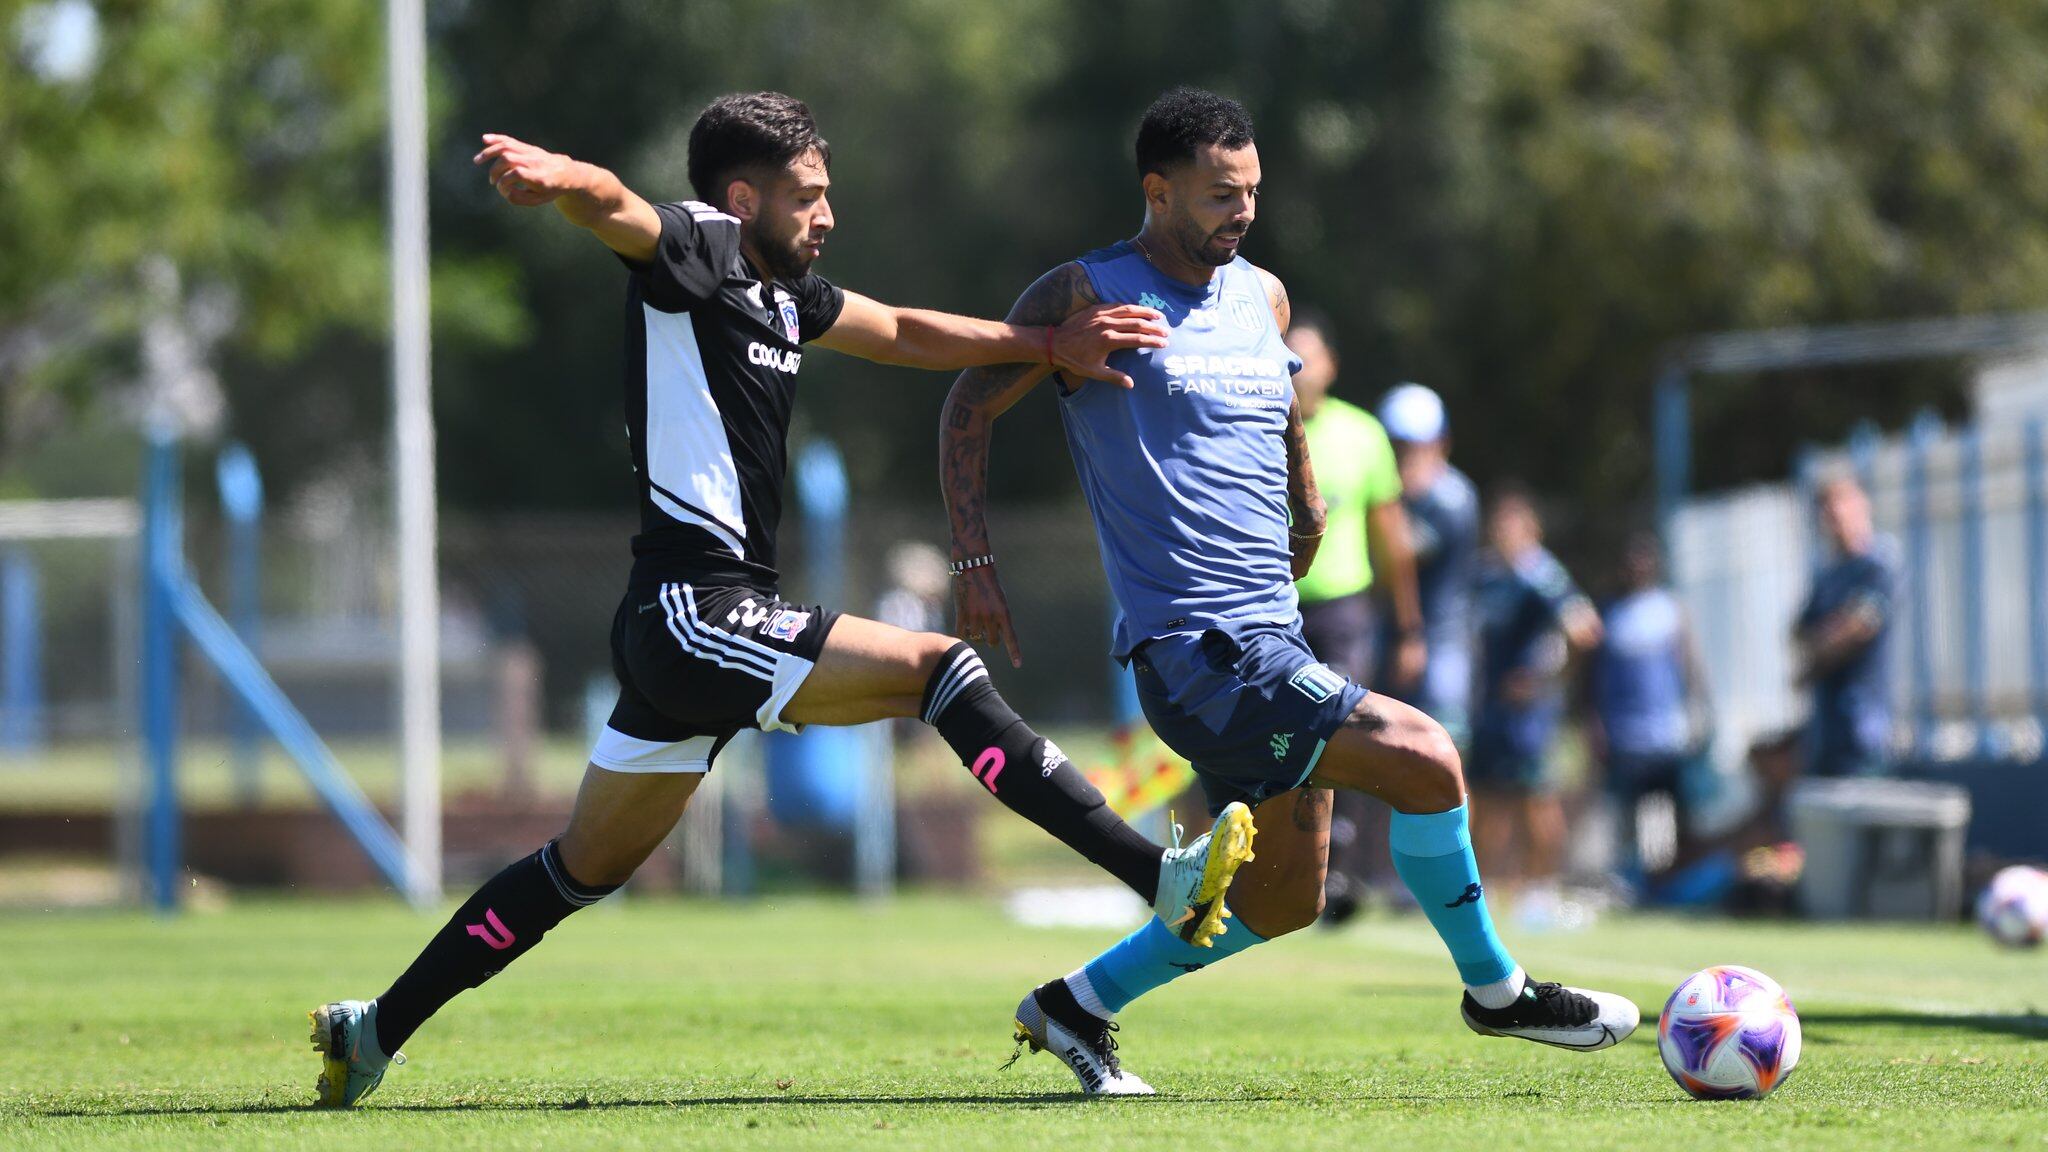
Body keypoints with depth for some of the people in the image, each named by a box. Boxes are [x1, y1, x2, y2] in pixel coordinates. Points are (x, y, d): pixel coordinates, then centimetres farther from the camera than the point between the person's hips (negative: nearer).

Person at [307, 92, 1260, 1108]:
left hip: (700, 633, 10)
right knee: (939, 668, -16)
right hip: (692, 614, -10)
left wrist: (1052, 344, 24)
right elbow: (613, 207, -29)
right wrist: (557, 176, -52)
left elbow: (904, 335, 31)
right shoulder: (697, 246, -8)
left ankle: (372, 1032, 23)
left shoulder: (782, 292, 18)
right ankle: (1160, 880, -20)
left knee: (584, 868, 16)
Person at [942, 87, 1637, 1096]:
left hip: (1274, 638, 9)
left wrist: (1308, 508, 30)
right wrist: (975, 559, -8)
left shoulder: (1262, 297, 14)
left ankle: (1075, 1007, 24)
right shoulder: (1088, 295, -7)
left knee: (1281, 902, 11)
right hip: (1198, 657, -9)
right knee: (1424, 759, -18)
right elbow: (967, 409, -1)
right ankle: (1495, 992, -1)